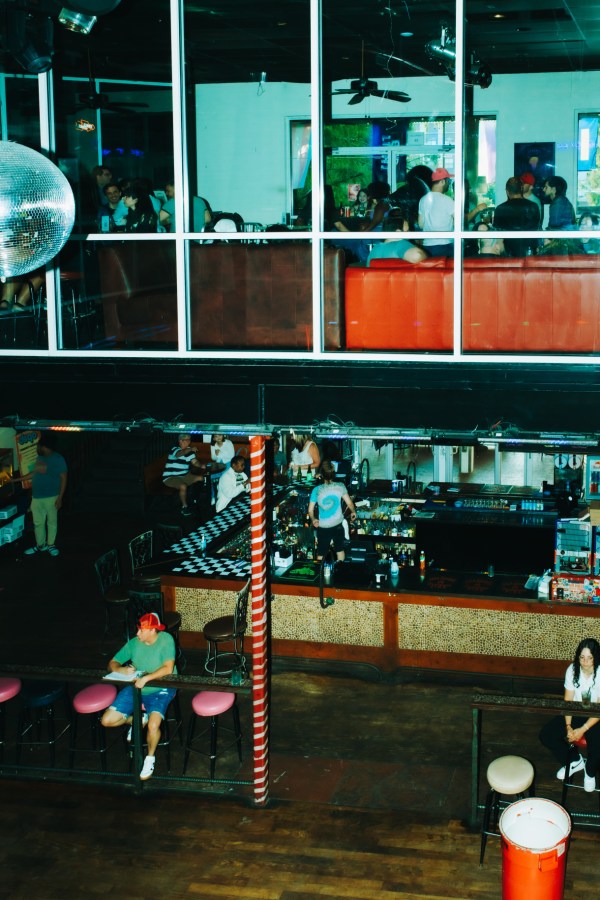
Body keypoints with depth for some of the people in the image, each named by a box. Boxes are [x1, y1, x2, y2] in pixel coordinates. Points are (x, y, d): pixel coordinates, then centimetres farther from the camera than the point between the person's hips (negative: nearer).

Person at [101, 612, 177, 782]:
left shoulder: (166, 640, -16)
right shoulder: (134, 643, -3)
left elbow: (168, 668, -26)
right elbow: (112, 664, 3)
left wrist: (146, 678, -36)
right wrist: (121, 669, -20)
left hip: (160, 689, -5)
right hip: (135, 688, 5)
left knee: (154, 725, -30)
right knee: (107, 721, -6)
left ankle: (150, 757, 1)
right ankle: (138, 720, 23)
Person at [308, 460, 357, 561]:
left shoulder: (316, 490, -17)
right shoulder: (340, 486, -13)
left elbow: (310, 510, -16)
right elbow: (349, 503, -2)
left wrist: (313, 519, -5)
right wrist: (353, 512, 14)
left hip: (322, 527, -1)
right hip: (338, 525, 2)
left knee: (321, 554, 14)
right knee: (340, 550, 21)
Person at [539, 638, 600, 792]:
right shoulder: (572, 670, -11)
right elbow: (568, 701, -6)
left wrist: (582, 730, -25)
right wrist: (568, 726, -17)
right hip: (575, 714, 4)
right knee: (545, 735, -13)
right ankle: (575, 761, 12)